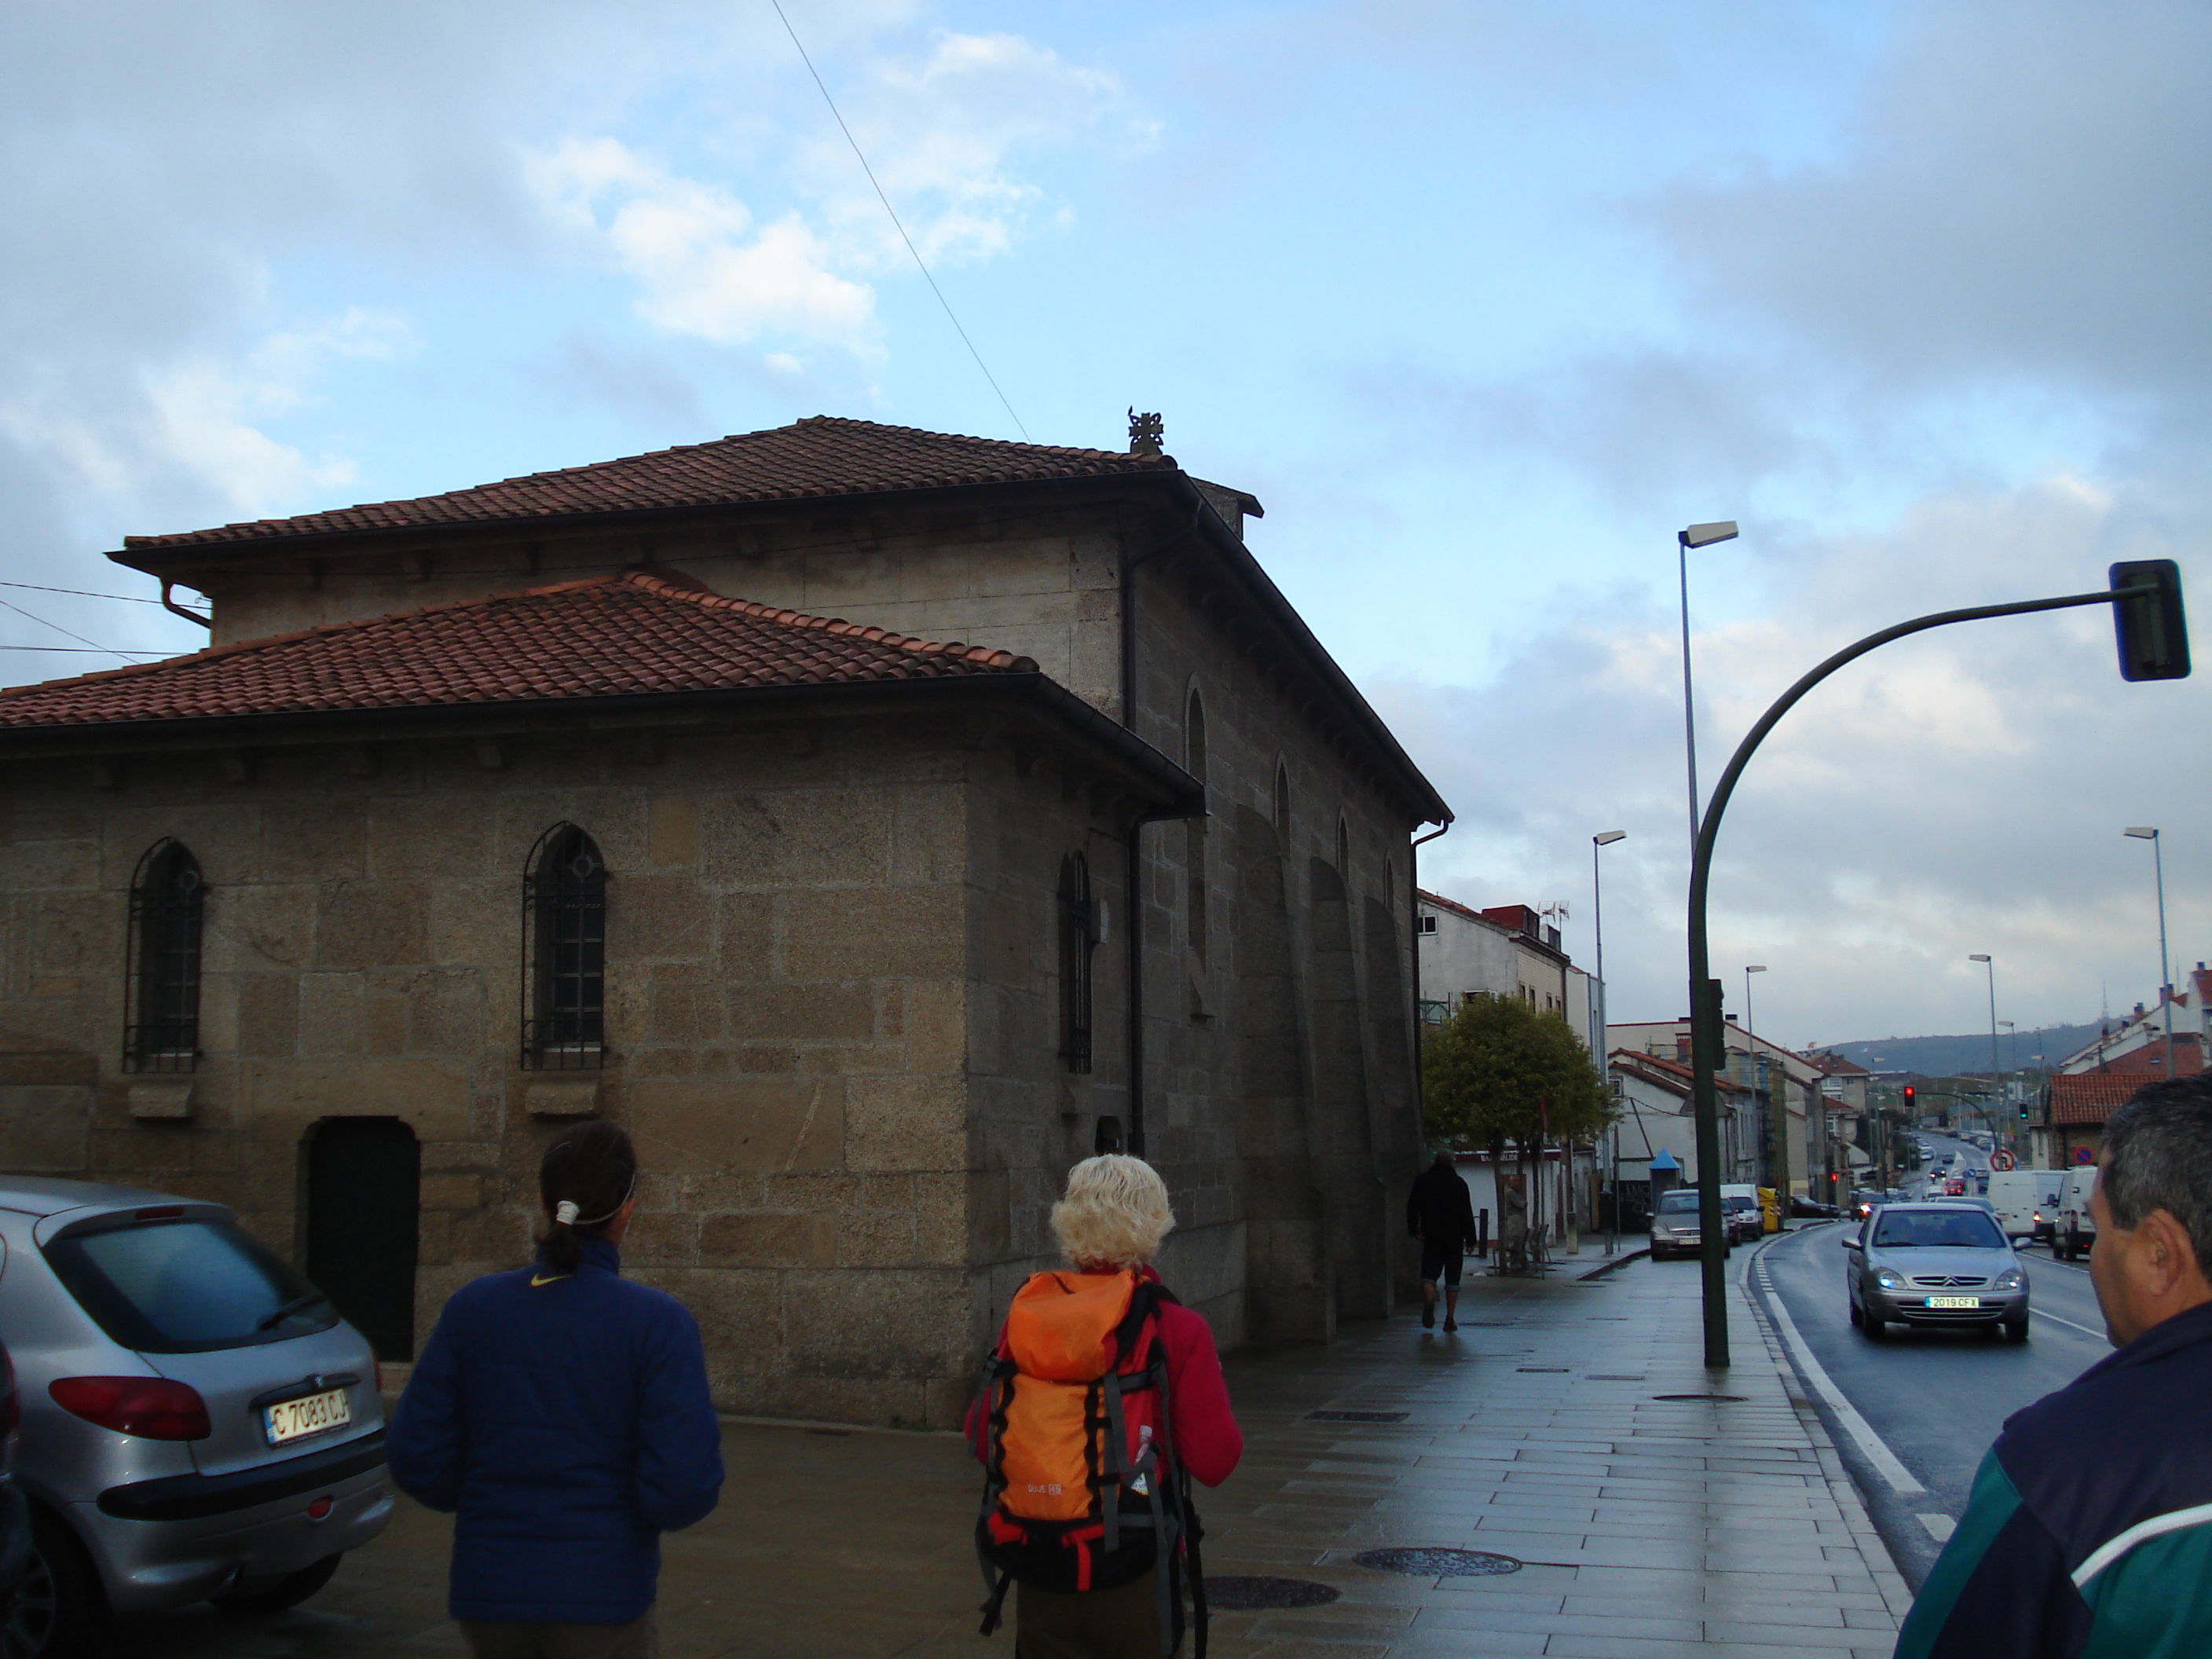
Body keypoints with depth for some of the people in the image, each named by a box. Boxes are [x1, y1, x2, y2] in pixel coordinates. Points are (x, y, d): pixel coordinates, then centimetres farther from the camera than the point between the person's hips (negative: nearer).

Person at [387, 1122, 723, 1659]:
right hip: (601, 1594, -4)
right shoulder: (658, 1322, -12)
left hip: (487, 1591, 4)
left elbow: (414, 1456, -1)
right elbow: (686, 1488, -16)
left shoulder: (472, 1306, -2)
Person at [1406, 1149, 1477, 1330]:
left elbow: (1412, 1207, 3)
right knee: (1452, 1278, 5)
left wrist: (1414, 1230, 5)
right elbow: (1467, 1213, -3)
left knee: (1429, 1274, 2)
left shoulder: (1421, 1180, 6)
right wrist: (1470, 1238, -1)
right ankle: (1450, 1318, 2)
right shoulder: (1459, 1183, 0)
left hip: (1431, 1237, 1)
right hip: (1454, 1237, -1)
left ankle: (1429, 1301, -29)